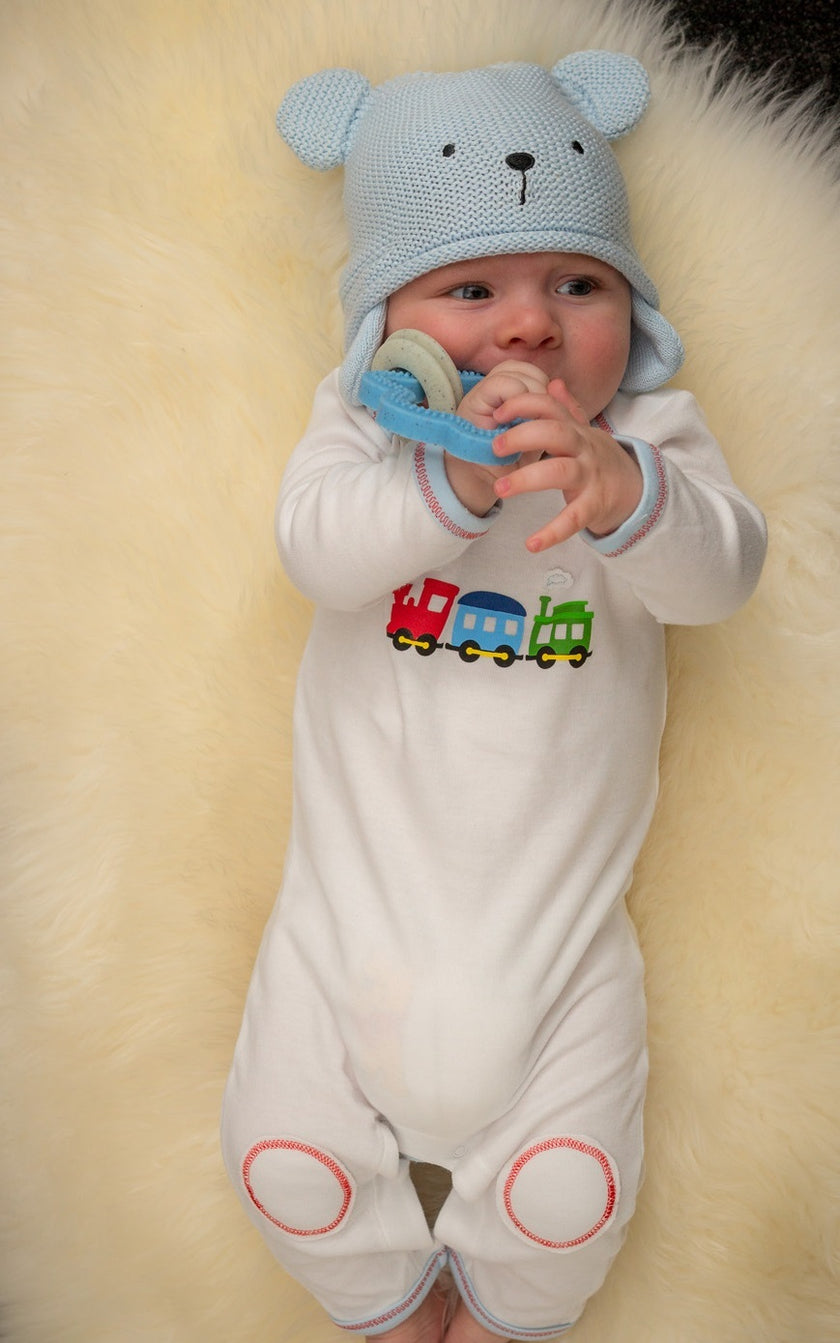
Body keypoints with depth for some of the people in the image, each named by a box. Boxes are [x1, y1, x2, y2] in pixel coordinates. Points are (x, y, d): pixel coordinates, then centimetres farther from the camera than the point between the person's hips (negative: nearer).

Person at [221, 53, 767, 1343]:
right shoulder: (359, 424, -5)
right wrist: (455, 480, -41)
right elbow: (319, 543, -24)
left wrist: (618, 493, -43)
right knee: (287, 1155, 7)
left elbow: (721, 566, -22)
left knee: (567, 1192, -2)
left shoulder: (653, 436, -5)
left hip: (557, 916, 0)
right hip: (358, 895, 1)